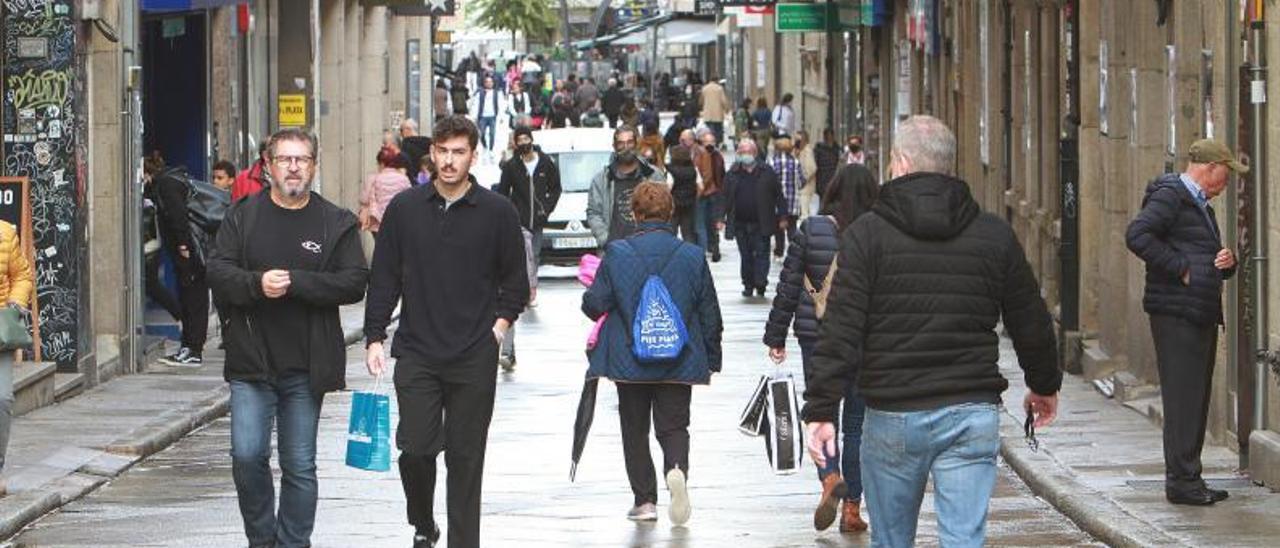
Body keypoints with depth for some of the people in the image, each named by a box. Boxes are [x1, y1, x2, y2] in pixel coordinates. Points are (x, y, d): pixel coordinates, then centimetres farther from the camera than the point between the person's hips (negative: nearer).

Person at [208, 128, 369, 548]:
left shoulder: (337, 223, 4)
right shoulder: (243, 217, 7)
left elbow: (354, 282, -5)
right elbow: (218, 272, -1)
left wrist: (295, 282, -16)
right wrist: (257, 284, -20)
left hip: (306, 366, 0)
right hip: (251, 360, 0)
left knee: (300, 466, 5)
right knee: (247, 455, -7)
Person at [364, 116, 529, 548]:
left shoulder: (497, 212, 2)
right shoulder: (405, 209, 5)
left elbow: (516, 282, 11)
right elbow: (384, 278, 8)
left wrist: (500, 323, -1)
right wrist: (375, 338, 2)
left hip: (475, 358, -1)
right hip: (416, 353, 1)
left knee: (466, 456, 2)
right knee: (415, 447, -5)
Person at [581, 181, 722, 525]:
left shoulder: (616, 254, -8)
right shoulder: (692, 257, -2)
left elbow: (594, 304, -6)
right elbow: (710, 315, 3)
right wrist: (711, 361, 13)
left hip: (629, 362, -1)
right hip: (679, 362, 1)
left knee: (635, 429, 13)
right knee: (673, 426, 8)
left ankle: (644, 499, 12)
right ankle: (677, 470, -23)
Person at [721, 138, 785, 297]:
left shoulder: (767, 173, 1)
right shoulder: (732, 175, 6)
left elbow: (778, 195, 3)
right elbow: (725, 198, 6)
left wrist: (782, 217, -1)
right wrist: (721, 217, -1)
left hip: (761, 224, -2)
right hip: (740, 223, 2)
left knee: (761, 253, -5)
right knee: (746, 256, 7)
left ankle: (760, 283, -6)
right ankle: (748, 285, 15)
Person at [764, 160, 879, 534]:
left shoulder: (810, 231, -5)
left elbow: (788, 287, -1)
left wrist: (776, 336, 8)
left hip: (816, 335, 0)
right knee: (857, 422, 10)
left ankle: (830, 479, -16)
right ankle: (852, 507, 11)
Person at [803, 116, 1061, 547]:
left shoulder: (867, 235, -3)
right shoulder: (995, 236, 6)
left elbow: (841, 330, -9)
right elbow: (1031, 322, 14)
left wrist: (821, 410, -8)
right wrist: (1044, 385, 31)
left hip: (892, 416, -1)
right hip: (973, 414, 1)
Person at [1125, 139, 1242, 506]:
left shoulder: (1201, 205, 24)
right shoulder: (1170, 196, -8)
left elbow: (1214, 266, 31)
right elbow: (1138, 235, -24)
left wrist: (1227, 262, 7)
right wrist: (1180, 267, -20)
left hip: (1203, 315, 10)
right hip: (1175, 314, -10)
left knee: (1198, 400, 11)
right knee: (1182, 399, -11)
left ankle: (1188, 479, 17)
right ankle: (1181, 480, -10)